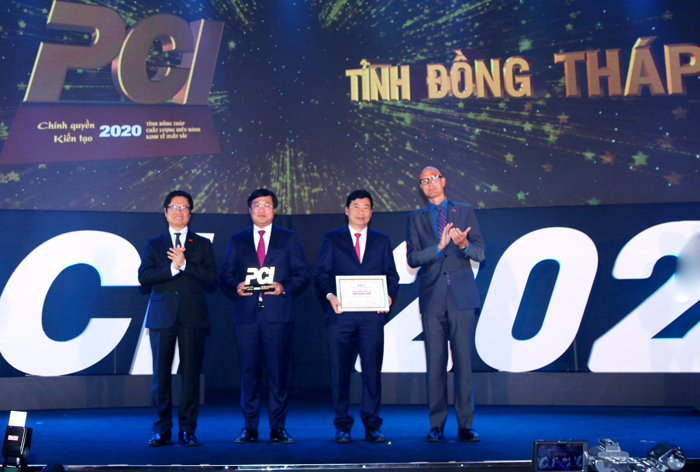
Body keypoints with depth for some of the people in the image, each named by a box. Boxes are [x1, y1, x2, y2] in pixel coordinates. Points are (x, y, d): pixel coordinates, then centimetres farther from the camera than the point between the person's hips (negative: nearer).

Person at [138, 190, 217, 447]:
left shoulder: (202, 244, 12)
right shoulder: (154, 244, 13)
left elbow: (212, 276, -2)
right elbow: (143, 276, -1)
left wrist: (185, 264, -11)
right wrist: (172, 267, -12)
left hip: (193, 317, 0)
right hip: (162, 316, 0)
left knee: (191, 374, 0)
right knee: (160, 374, 1)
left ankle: (188, 430, 9)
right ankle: (162, 430, 12)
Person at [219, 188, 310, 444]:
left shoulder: (289, 238, 12)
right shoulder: (237, 240, 15)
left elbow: (302, 272, 7)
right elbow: (225, 273, 12)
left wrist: (284, 286, -10)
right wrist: (236, 285, -8)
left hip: (278, 314, -1)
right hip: (247, 314, 1)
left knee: (278, 371, 0)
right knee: (249, 371, 2)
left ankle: (278, 428, 9)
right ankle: (250, 427, 12)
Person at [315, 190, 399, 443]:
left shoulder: (382, 241, 17)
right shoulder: (332, 239, 12)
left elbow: (391, 275, 12)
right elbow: (322, 274, 5)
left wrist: (389, 296, -8)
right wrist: (330, 295, -14)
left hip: (372, 315, 1)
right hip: (342, 314, -1)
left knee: (372, 370, -1)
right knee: (340, 371, 2)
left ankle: (372, 425, 8)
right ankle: (342, 425, 12)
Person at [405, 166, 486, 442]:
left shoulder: (465, 212, 11)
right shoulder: (416, 219, 12)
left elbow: (480, 253, 5)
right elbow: (412, 258, 1)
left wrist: (463, 244, -16)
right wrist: (439, 247, -14)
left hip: (462, 297, 0)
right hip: (432, 300, 1)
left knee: (463, 361, -1)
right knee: (435, 364, 1)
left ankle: (466, 426, 6)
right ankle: (437, 426, 9)